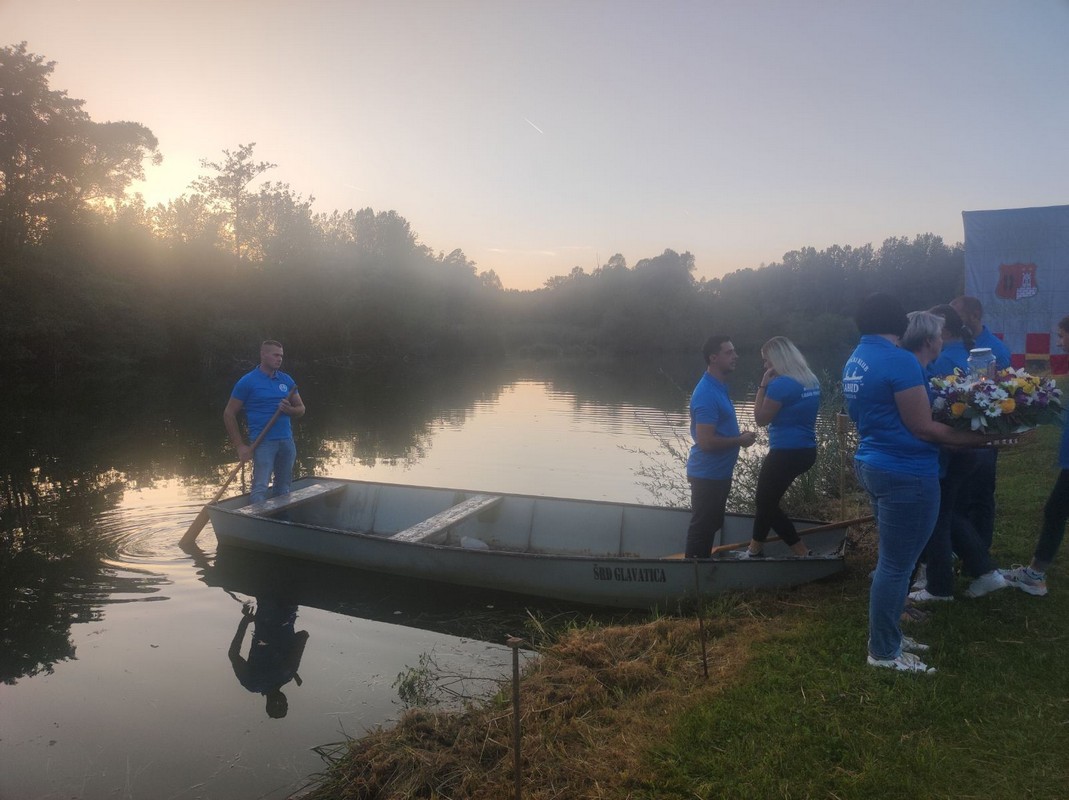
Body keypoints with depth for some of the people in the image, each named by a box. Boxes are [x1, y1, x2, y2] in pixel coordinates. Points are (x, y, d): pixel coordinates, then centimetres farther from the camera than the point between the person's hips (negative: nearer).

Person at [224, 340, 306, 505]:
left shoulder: (286, 380, 11)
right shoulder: (247, 381, -3)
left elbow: (301, 409, 16)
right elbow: (229, 414, -1)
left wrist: (289, 410, -9)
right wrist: (240, 446, -6)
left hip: (287, 441, 5)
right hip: (263, 442, -5)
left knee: (283, 488, 11)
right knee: (260, 488, -13)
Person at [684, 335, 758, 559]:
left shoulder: (718, 387, 8)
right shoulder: (707, 394, -24)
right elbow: (706, 441, -27)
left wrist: (737, 434, 6)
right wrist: (740, 441, -15)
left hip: (718, 472, 10)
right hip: (707, 474, -10)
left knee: (711, 525, 21)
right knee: (702, 528, 1)